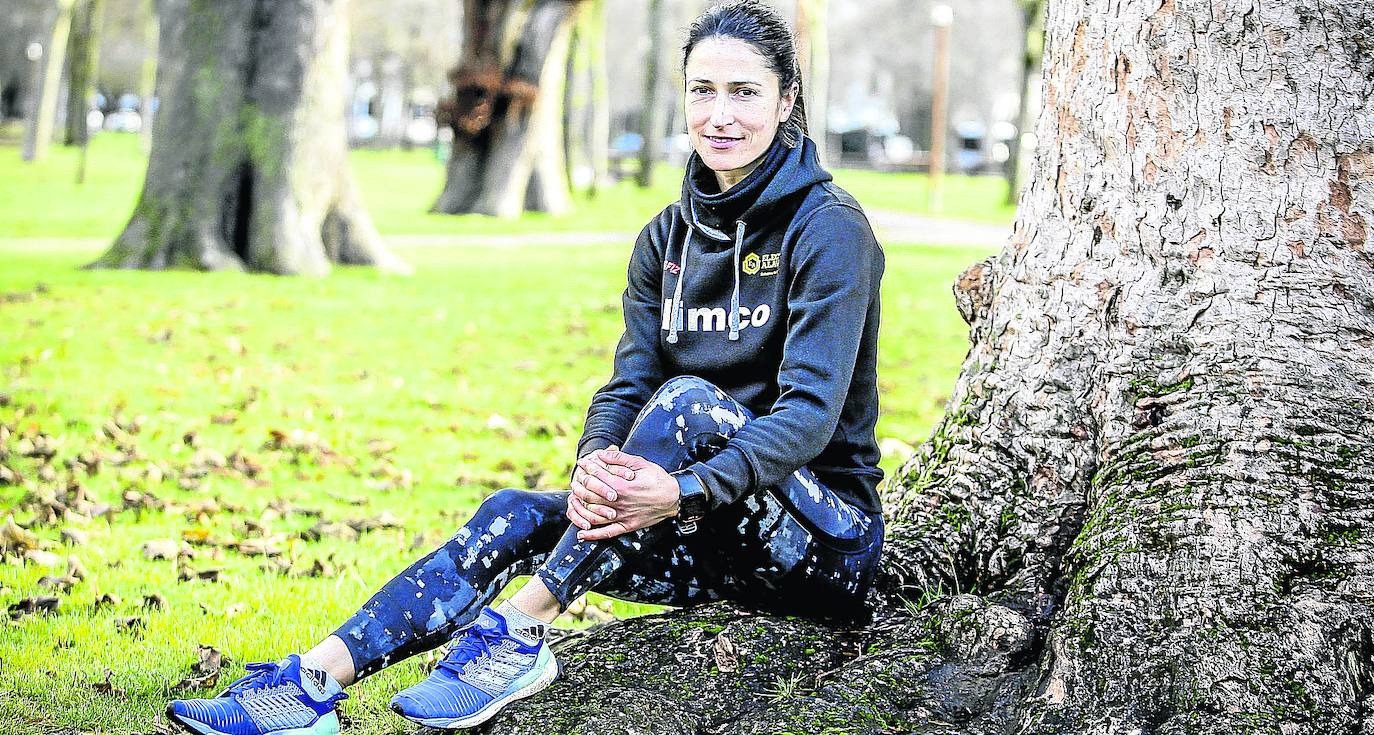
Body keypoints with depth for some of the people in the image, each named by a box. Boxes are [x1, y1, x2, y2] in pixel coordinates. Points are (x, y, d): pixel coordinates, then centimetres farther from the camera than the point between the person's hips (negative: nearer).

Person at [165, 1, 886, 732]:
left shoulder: (828, 228, -13)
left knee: (687, 398, -31)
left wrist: (689, 490, -38)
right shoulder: (667, 237, 8)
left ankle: (518, 632, -33)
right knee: (515, 514, -15)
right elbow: (627, 383, -1)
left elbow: (812, 408, -23)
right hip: (716, 544, 6)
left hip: (830, 538, -6)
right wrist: (593, 464, -25)